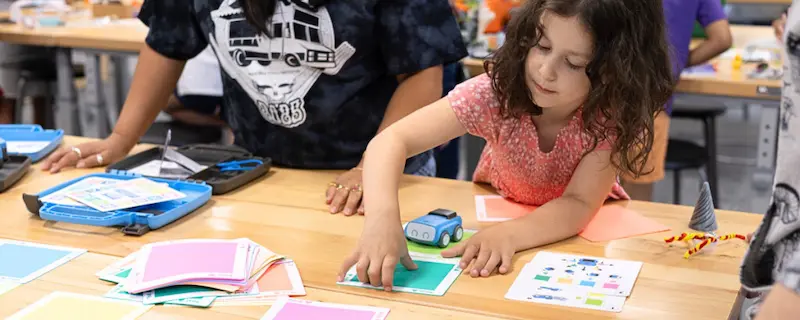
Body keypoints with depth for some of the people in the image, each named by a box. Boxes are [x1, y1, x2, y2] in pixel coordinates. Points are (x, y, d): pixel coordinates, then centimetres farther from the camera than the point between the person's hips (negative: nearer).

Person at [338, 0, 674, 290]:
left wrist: (508, 234, -50)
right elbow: (392, 140, -33)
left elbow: (578, 205, -30)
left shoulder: (616, 116, -25)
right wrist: (383, 217, -51)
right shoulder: (498, 90, -27)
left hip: (584, 232, 0)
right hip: (496, 214, 1)